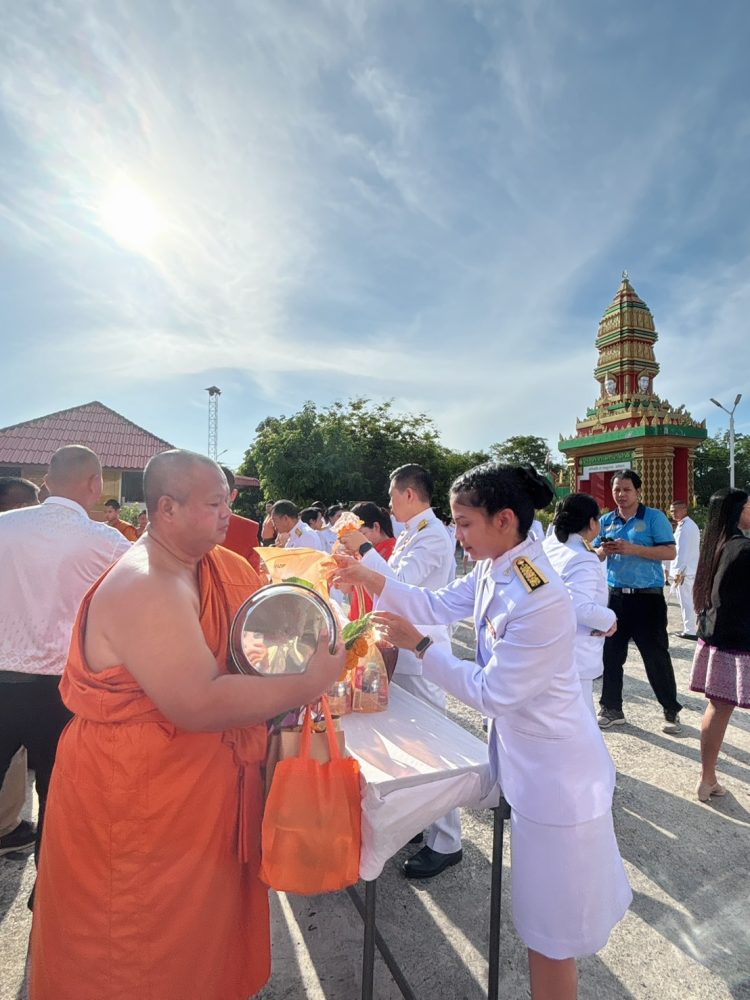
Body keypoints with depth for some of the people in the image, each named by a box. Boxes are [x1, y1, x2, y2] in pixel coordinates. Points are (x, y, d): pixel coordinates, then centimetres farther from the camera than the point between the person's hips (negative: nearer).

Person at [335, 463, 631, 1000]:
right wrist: (373, 579, -6)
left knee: (552, 924, 14)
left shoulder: (541, 601, -33)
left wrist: (419, 644, -22)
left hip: (556, 772, -8)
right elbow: (440, 604, 4)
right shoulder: (494, 569, -6)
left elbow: (491, 692, -26)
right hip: (528, 755, 8)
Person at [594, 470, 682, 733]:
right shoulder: (605, 521, 8)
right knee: (610, 654, 9)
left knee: (656, 656, 4)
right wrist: (603, 551, -11)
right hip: (614, 596, 4)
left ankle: (671, 711, 23)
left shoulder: (654, 517, -4)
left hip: (648, 597, -4)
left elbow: (670, 552, -12)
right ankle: (611, 709, 23)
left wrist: (634, 549, -22)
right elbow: (594, 555, 12)